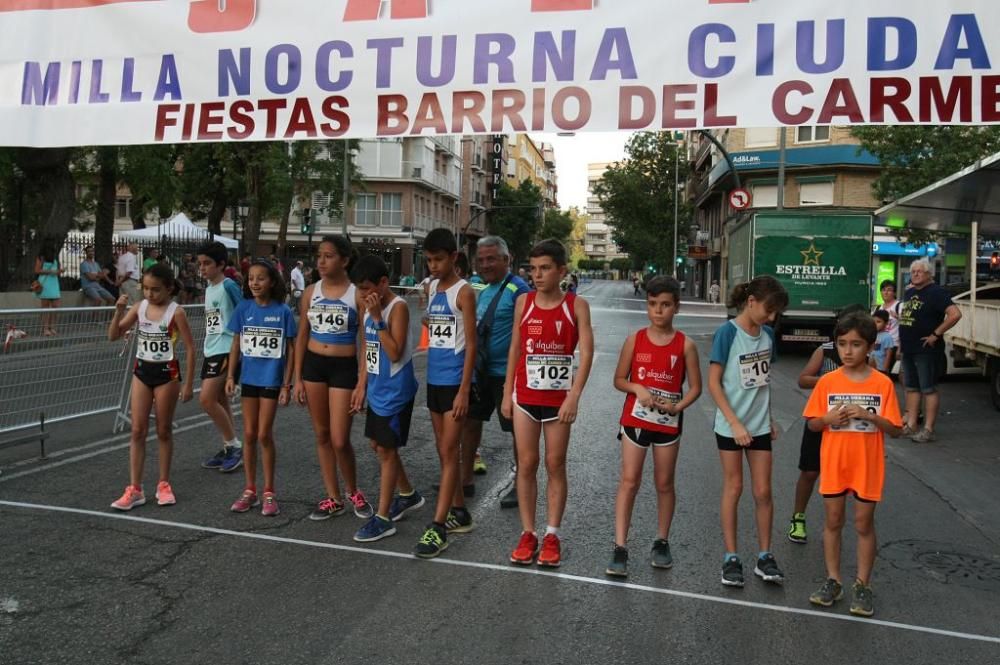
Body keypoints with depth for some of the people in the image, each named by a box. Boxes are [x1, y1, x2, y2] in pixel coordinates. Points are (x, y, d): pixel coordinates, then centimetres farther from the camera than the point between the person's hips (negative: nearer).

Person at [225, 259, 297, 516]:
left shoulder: (283, 311, -7)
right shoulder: (243, 308, 0)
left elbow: (290, 349, -4)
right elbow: (236, 345, 7)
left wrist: (286, 384, -7)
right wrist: (230, 376, 1)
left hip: (271, 379, -3)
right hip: (248, 378, 3)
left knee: (264, 435, 0)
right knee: (249, 435, 9)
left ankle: (269, 493, 14)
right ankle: (250, 491, 21)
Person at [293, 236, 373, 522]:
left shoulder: (357, 294, -8)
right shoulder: (310, 292, 4)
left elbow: (366, 342, -7)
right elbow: (302, 337, 8)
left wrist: (362, 384, -12)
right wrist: (298, 378, 4)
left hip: (344, 368, -4)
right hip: (313, 365, 4)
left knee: (340, 440, -4)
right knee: (322, 436, 10)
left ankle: (353, 492, 22)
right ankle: (333, 498, 24)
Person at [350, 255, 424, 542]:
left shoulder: (397, 307, -17)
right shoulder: (372, 307, 8)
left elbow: (394, 353, -24)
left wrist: (377, 318, -25)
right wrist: (363, 384, 18)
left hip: (395, 391, -9)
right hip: (376, 389, 9)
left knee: (386, 449, -2)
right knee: (379, 445, 17)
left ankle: (383, 518, 7)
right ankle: (408, 495, 36)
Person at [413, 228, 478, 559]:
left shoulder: (463, 292, -10)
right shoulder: (430, 289, 11)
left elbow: (470, 345, -13)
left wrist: (464, 390, -17)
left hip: (455, 381, -7)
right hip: (434, 380, 8)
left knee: (448, 452, -5)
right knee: (444, 451, 13)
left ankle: (438, 526, -2)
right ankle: (459, 513, 26)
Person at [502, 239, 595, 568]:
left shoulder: (576, 305, -5)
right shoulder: (523, 302, 2)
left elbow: (586, 352, -11)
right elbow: (515, 350, 7)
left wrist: (574, 396, -20)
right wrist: (507, 393, 5)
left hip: (559, 398, -2)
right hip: (525, 396, 2)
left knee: (555, 465, 7)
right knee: (526, 464, 6)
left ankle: (552, 536, 17)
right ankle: (527, 534, 16)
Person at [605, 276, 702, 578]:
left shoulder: (685, 345, -3)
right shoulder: (635, 340, -2)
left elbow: (695, 387, 0)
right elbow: (619, 379, 3)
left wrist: (677, 406, -16)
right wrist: (637, 388, -17)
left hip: (668, 422, 0)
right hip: (635, 419, 0)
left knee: (664, 484, 12)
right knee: (629, 482, -2)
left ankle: (661, 542, 28)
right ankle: (620, 548, 1)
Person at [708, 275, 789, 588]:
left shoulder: (767, 334, 4)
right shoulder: (727, 333, -13)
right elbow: (714, 383, -14)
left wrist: (770, 418, 11)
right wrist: (735, 423, -17)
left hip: (759, 425, 5)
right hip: (731, 426, -4)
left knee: (763, 491, 7)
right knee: (733, 488, 5)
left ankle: (765, 557, 20)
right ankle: (731, 557, 17)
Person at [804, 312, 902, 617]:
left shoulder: (883, 384, -6)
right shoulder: (827, 382, -2)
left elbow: (895, 429, -5)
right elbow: (812, 424, 3)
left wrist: (868, 415, -21)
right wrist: (828, 418, -18)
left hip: (867, 466, -1)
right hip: (833, 464, 2)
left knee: (864, 524, 8)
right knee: (833, 521, 10)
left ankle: (862, 586, 20)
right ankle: (833, 581, 22)